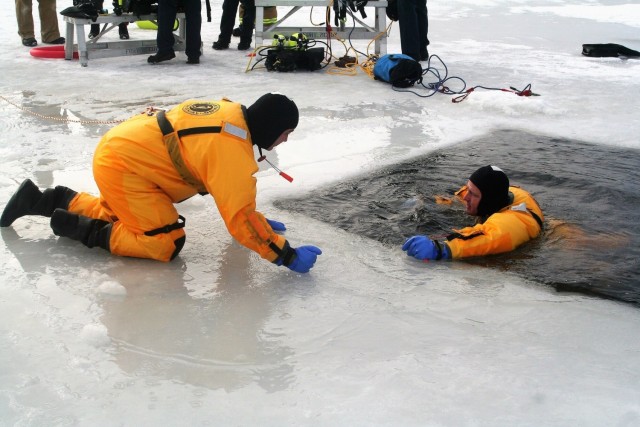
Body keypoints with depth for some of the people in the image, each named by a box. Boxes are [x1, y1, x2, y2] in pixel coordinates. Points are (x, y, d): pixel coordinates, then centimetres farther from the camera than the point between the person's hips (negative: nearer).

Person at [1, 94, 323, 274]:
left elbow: (231, 190, 17)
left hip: (117, 145, 9)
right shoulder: (232, 149, -23)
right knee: (166, 244, -9)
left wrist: (257, 220, 18)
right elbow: (240, 218, -26)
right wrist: (287, 255, -22)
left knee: (121, 216, 30)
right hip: (123, 165, -9)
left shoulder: (231, 111, 5)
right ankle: (82, 229, -2)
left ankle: (52, 200, 27)